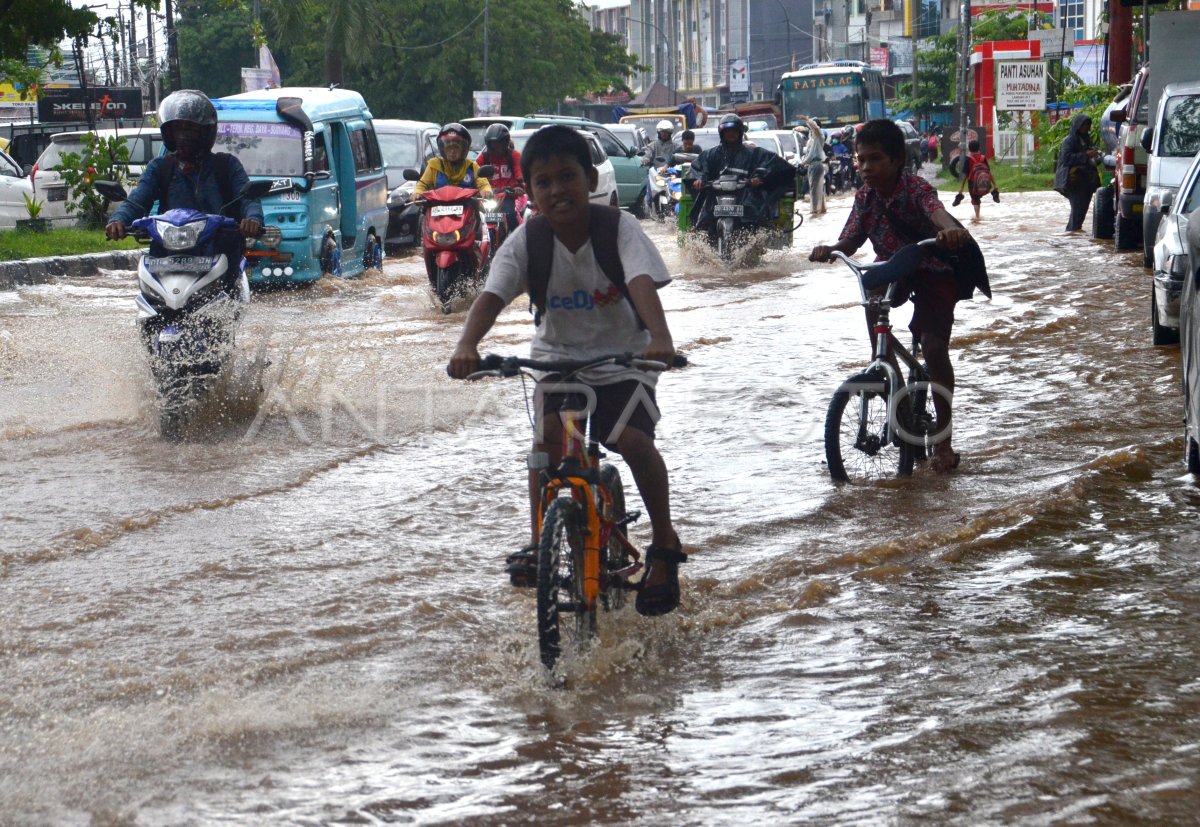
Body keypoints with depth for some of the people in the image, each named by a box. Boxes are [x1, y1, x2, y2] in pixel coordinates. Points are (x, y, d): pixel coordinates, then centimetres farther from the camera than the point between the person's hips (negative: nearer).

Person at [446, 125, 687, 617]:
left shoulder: (618, 228, -18)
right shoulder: (528, 240, -13)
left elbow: (641, 283, -35)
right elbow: (492, 295, -26)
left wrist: (660, 338, -54)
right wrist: (467, 345, -46)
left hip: (621, 355, -2)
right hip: (558, 354, 2)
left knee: (633, 438, -22)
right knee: (549, 433, -23)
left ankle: (664, 544, 0)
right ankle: (540, 542, -5)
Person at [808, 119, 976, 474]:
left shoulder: (915, 188, -26)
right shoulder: (866, 197, -8)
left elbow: (936, 210, -47)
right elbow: (850, 240, -10)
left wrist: (951, 230, -70)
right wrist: (830, 250, -33)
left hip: (932, 272, -6)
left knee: (934, 346, -18)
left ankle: (943, 440, -10)